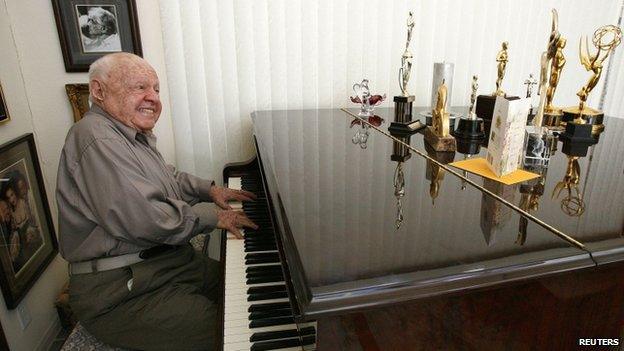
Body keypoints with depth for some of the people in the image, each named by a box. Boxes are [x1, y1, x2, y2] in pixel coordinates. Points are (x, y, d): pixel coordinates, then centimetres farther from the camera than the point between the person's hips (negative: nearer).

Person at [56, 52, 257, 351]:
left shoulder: (136, 136, 14)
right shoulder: (96, 139, -22)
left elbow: (168, 179, 27)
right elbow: (145, 222, -29)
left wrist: (210, 189, 10)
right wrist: (212, 215, -17)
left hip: (165, 259, 10)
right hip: (118, 292, -10)